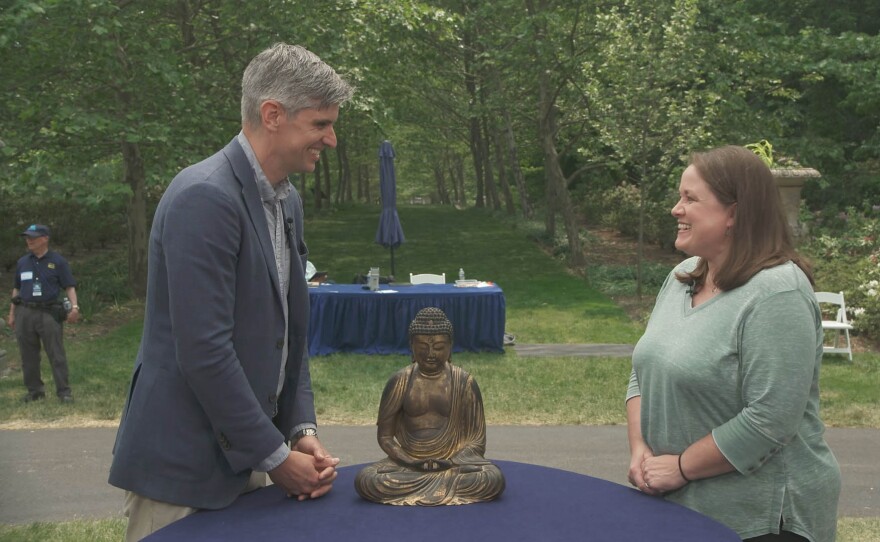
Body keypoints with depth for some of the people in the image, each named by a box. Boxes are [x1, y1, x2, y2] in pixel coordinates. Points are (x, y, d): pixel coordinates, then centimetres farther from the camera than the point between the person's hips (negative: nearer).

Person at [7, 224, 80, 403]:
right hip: (25, 314, 4)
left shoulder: (58, 261, 1)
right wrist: (12, 313, 16)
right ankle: (34, 390, 18)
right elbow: (17, 289, 20)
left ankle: (64, 391, -3)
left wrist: (74, 307, -17)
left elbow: (69, 287, -2)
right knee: (28, 356, 8)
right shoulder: (22, 262, 13)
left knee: (57, 355, -5)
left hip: (49, 313, -4)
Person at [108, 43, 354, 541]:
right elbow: (203, 350, -23)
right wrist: (275, 456, -15)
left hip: (243, 454, 8)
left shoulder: (287, 201, 8)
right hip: (185, 464, -8)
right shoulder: (205, 198, -20)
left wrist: (303, 430, 2)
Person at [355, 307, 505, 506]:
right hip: (407, 462, 1)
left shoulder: (464, 382, 0)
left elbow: (477, 440, 2)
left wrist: (451, 463, -16)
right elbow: (385, 436, 5)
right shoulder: (400, 382, 1)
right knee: (365, 480, -28)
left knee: (494, 479, -30)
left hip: (454, 461, 0)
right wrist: (410, 462, -12)